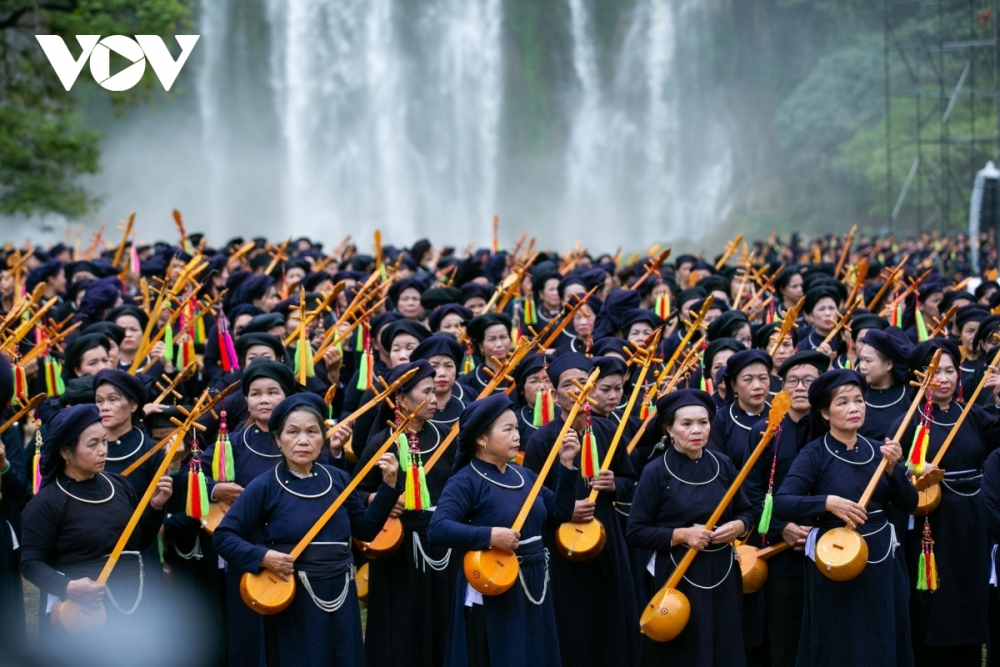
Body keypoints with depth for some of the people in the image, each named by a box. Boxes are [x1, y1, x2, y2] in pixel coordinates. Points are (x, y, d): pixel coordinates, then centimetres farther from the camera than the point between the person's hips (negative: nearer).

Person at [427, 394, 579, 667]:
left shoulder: (524, 475, 10)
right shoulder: (466, 481, -13)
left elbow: (559, 513, 9)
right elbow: (437, 529, -24)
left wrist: (566, 465, 2)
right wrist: (489, 536, -32)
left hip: (532, 587, 7)